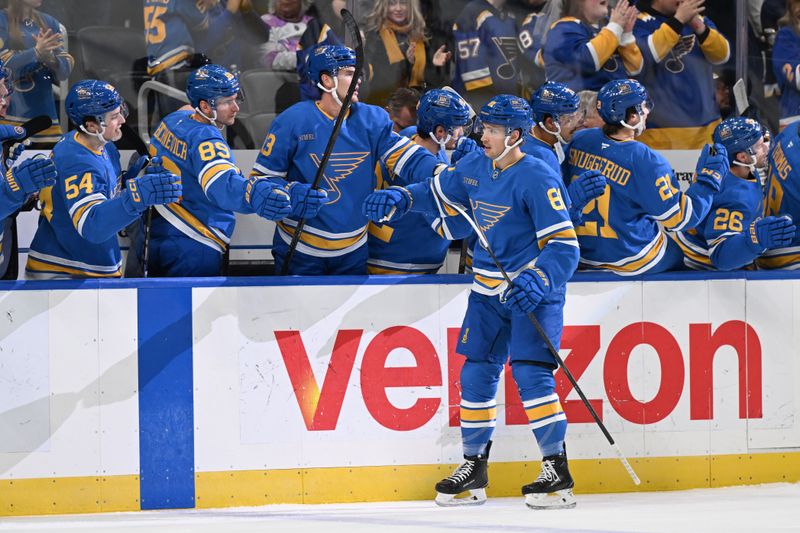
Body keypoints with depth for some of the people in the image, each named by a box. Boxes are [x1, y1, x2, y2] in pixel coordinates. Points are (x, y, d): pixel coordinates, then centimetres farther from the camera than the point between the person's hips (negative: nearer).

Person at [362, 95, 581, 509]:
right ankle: (474, 468, 18)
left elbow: (564, 245, -21)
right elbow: (438, 193, 20)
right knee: (476, 373, 6)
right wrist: (397, 200, 2)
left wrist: (537, 283, -35)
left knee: (530, 372, -16)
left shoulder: (538, 179, -19)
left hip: (532, 287, -7)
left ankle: (558, 472, -11)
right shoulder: (475, 167, 3)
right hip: (489, 288, 7)